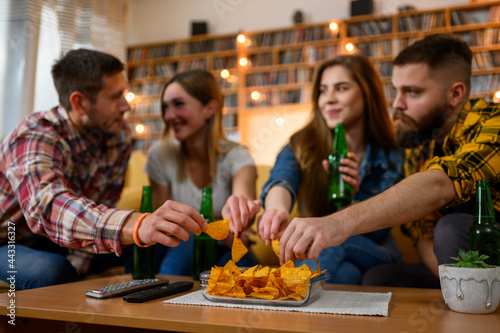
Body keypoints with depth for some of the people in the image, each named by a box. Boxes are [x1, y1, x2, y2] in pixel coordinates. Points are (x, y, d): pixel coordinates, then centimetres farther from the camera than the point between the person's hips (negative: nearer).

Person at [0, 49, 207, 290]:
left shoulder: (120, 135, -9)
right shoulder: (35, 138, -30)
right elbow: (48, 207, -50)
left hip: (58, 243, 6)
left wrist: (76, 266, -21)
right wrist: (136, 225, -68)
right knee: (49, 270, -35)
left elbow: (101, 206, -7)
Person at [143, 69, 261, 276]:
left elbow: (245, 194, -34)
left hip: (225, 253, 0)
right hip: (179, 253, 0)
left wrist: (239, 207, -59)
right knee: (187, 246, -33)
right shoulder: (160, 155, -7)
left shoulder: (236, 156, -11)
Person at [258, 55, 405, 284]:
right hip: (316, 256, 0)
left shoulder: (391, 157, -4)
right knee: (344, 273, -35)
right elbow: (281, 180, -28)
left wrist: (353, 195, -28)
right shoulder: (302, 145, -4)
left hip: (376, 258, 1)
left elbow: (377, 232, -7)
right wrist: (278, 209, -53)